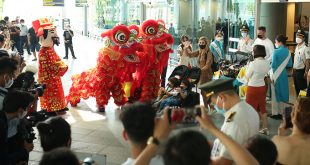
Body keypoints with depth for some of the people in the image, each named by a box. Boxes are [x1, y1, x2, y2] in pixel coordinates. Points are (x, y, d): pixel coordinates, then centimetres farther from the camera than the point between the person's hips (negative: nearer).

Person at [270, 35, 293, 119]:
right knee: (282, 93, 13)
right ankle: (280, 113, 21)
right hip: (283, 74, 5)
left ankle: (275, 113, 11)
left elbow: (273, 65, -18)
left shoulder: (276, 52, -17)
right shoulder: (288, 52, 1)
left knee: (275, 94, 5)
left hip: (276, 75, -5)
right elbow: (290, 64, 8)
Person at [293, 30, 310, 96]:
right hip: (295, 70, 8)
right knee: (297, 88, 15)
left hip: (301, 71, -8)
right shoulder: (297, 47, 9)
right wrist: (293, 68, 14)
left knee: (302, 88, 0)